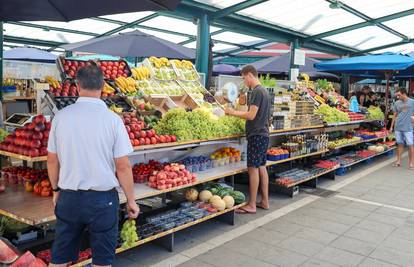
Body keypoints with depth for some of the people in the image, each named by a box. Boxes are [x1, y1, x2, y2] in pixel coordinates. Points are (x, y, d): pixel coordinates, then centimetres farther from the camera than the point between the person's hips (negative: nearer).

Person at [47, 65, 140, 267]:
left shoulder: (61, 116, -4)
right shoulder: (112, 119, -12)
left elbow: (52, 160, 3)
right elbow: (123, 166, -11)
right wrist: (131, 201, 1)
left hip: (69, 197, 3)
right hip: (102, 199, -3)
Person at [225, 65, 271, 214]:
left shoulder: (257, 91, -14)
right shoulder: (264, 91, 16)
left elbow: (251, 115, -19)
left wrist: (233, 113, -7)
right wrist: (237, 112, 18)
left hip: (256, 135, -10)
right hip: (263, 134, 10)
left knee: (253, 168, -6)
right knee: (261, 167, 13)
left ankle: (251, 205, 0)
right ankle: (265, 201, 20)